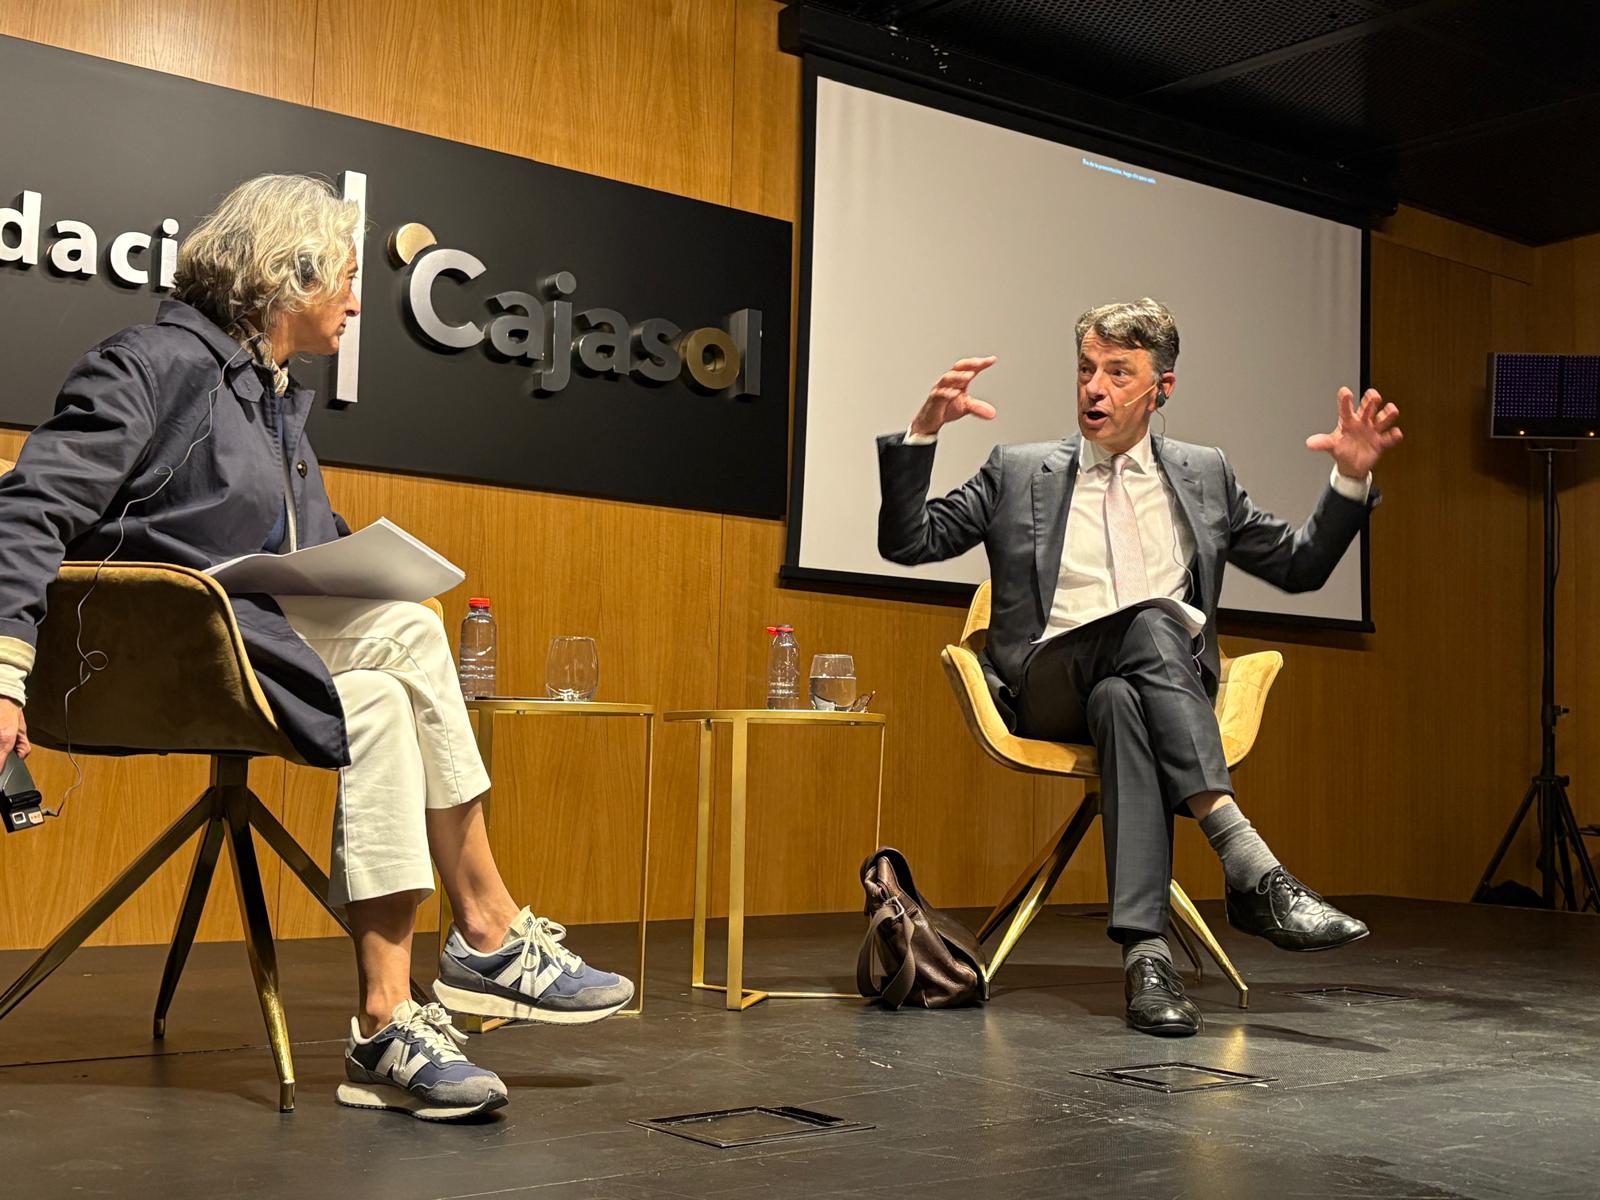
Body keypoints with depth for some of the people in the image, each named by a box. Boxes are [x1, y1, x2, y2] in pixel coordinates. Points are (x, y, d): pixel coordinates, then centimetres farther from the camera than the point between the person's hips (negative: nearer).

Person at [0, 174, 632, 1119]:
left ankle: (390, 1024, -24)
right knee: (406, 636, -25)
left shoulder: (282, 399, 21)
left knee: (379, 699, -22)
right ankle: (491, 934, -21)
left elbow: (315, 548, 23)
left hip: (259, 629, 8)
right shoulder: (156, 364, -5)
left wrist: (378, 571, 0)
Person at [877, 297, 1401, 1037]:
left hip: (1168, 683, 1)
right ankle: (1247, 865, -44)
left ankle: (1145, 951, -47)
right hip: (1050, 688, -1)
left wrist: (1352, 478, 8)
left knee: (1120, 701, -38)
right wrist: (923, 431, -6)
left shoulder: (1203, 475, 20)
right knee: (1151, 623, -35)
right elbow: (906, 543, 7)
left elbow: (1300, 566, 23)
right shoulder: (1019, 473, 14)